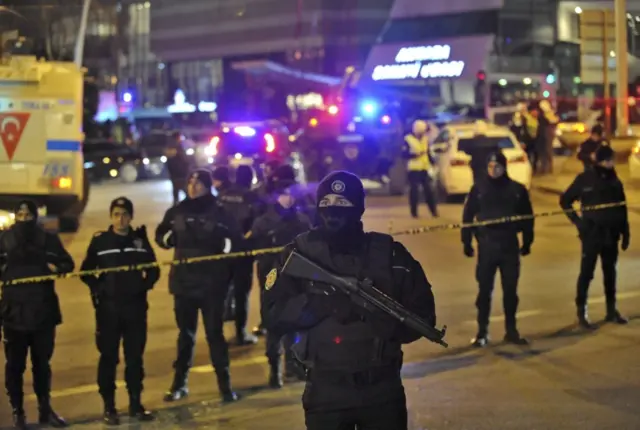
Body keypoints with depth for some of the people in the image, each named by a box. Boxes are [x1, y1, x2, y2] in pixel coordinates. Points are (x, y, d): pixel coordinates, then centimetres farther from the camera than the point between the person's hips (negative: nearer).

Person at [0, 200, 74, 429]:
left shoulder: (48, 239, 5)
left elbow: (68, 263, 7)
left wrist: (56, 267, -14)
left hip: (43, 311, 2)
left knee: (42, 363, 13)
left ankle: (45, 409, 24)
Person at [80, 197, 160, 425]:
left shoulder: (140, 239, 4)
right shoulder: (100, 240, -2)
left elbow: (153, 270, 12)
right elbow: (86, 271, 3)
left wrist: (145, 285, -3)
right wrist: (98, 289, -9)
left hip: (135, 307, 2)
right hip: (108, 308, -2)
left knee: (135, 357, 8)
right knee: (109, 357, 3)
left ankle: (135, 404, 18)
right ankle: (109, 407, 11)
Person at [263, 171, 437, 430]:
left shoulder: (389, 254, 1)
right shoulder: (301, 253, -1)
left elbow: (423, 314, 1)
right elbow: (274, 314, -11)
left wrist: (384, 321, -17)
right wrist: (325, 305, -24)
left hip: (383, 387, 1)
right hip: (325, 391, -1)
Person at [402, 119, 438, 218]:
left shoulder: (425, 139, 12)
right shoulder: (408, 139, -5)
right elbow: (404, 154, -9)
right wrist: (415, 154, -21)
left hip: (424, 168, 5)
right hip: (413, 169, -5)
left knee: (429, 189, 3)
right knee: (414, 190, -2)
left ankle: (434, 211, 8)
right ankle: (414, 212, 6)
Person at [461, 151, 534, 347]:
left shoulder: (517, 189, 2)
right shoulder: (478, 189, 0)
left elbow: (527, 217, 9)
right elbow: (468, 216, 4)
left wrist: (527, 242, 8)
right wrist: (467, 242, 1)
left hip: (509, 245, 1)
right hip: (486, 246, -1)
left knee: (510, 290, 7)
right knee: (484, 290, 2)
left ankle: (511, 330, 17)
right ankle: (482, 331, 9)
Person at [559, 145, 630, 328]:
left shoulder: (615, 181, 6)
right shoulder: (585, 179, -7)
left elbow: (622, 210, 10)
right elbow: (565, 200, 0)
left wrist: (625, 233, 8)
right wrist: (577, 220, -8)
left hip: (611, 235, 4)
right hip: (591, 234, -4)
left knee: (610, 273, 12)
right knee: (586, 273, -2)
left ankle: (611, 310, 21)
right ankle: (581, 312, 5)